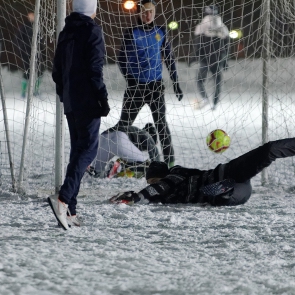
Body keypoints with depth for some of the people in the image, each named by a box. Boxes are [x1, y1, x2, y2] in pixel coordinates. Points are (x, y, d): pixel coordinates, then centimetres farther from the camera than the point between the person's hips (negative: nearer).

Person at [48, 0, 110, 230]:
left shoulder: (66, 33, 13)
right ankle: (63, 199, -27)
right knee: (88, 149, -9)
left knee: (78, 150, 13)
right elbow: (94, 69, -16)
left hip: (71, 103, 8)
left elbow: (57, 70, 15)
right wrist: (103, 98, -11)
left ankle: (70, 211, 7)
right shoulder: (92, 31, -10)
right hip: (88, 102, -8)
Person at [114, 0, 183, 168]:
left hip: (156, 85, 2)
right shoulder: (132, 34, -4)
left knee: (161, 123, 3)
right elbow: (123, 60, -4)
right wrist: (130, 79, -19)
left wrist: (176, 84, 7)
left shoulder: (161, 33, 3)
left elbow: (169, 58, 8)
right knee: (125, 123, 0)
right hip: (136, 85, -2)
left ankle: (169, 160, 7)